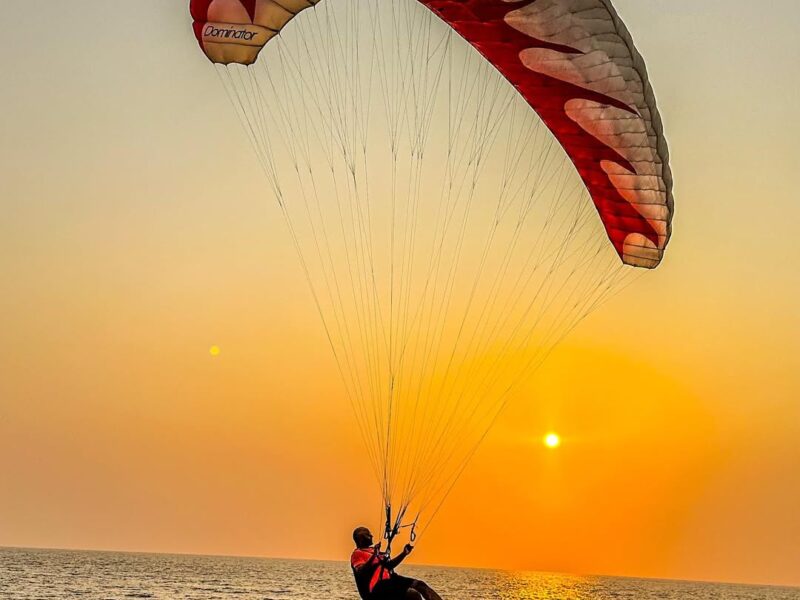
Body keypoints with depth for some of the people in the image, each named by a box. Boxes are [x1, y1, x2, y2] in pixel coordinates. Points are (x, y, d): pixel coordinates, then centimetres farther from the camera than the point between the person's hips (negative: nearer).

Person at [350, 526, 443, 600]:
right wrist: (373, 556, -28)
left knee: (419, 584, -10)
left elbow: (389, 565, 26)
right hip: (377, 587, -8)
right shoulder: (357, 554, -2)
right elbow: (360, 572, -20)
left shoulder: (373, 550, 25)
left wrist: (404, 553, 16)